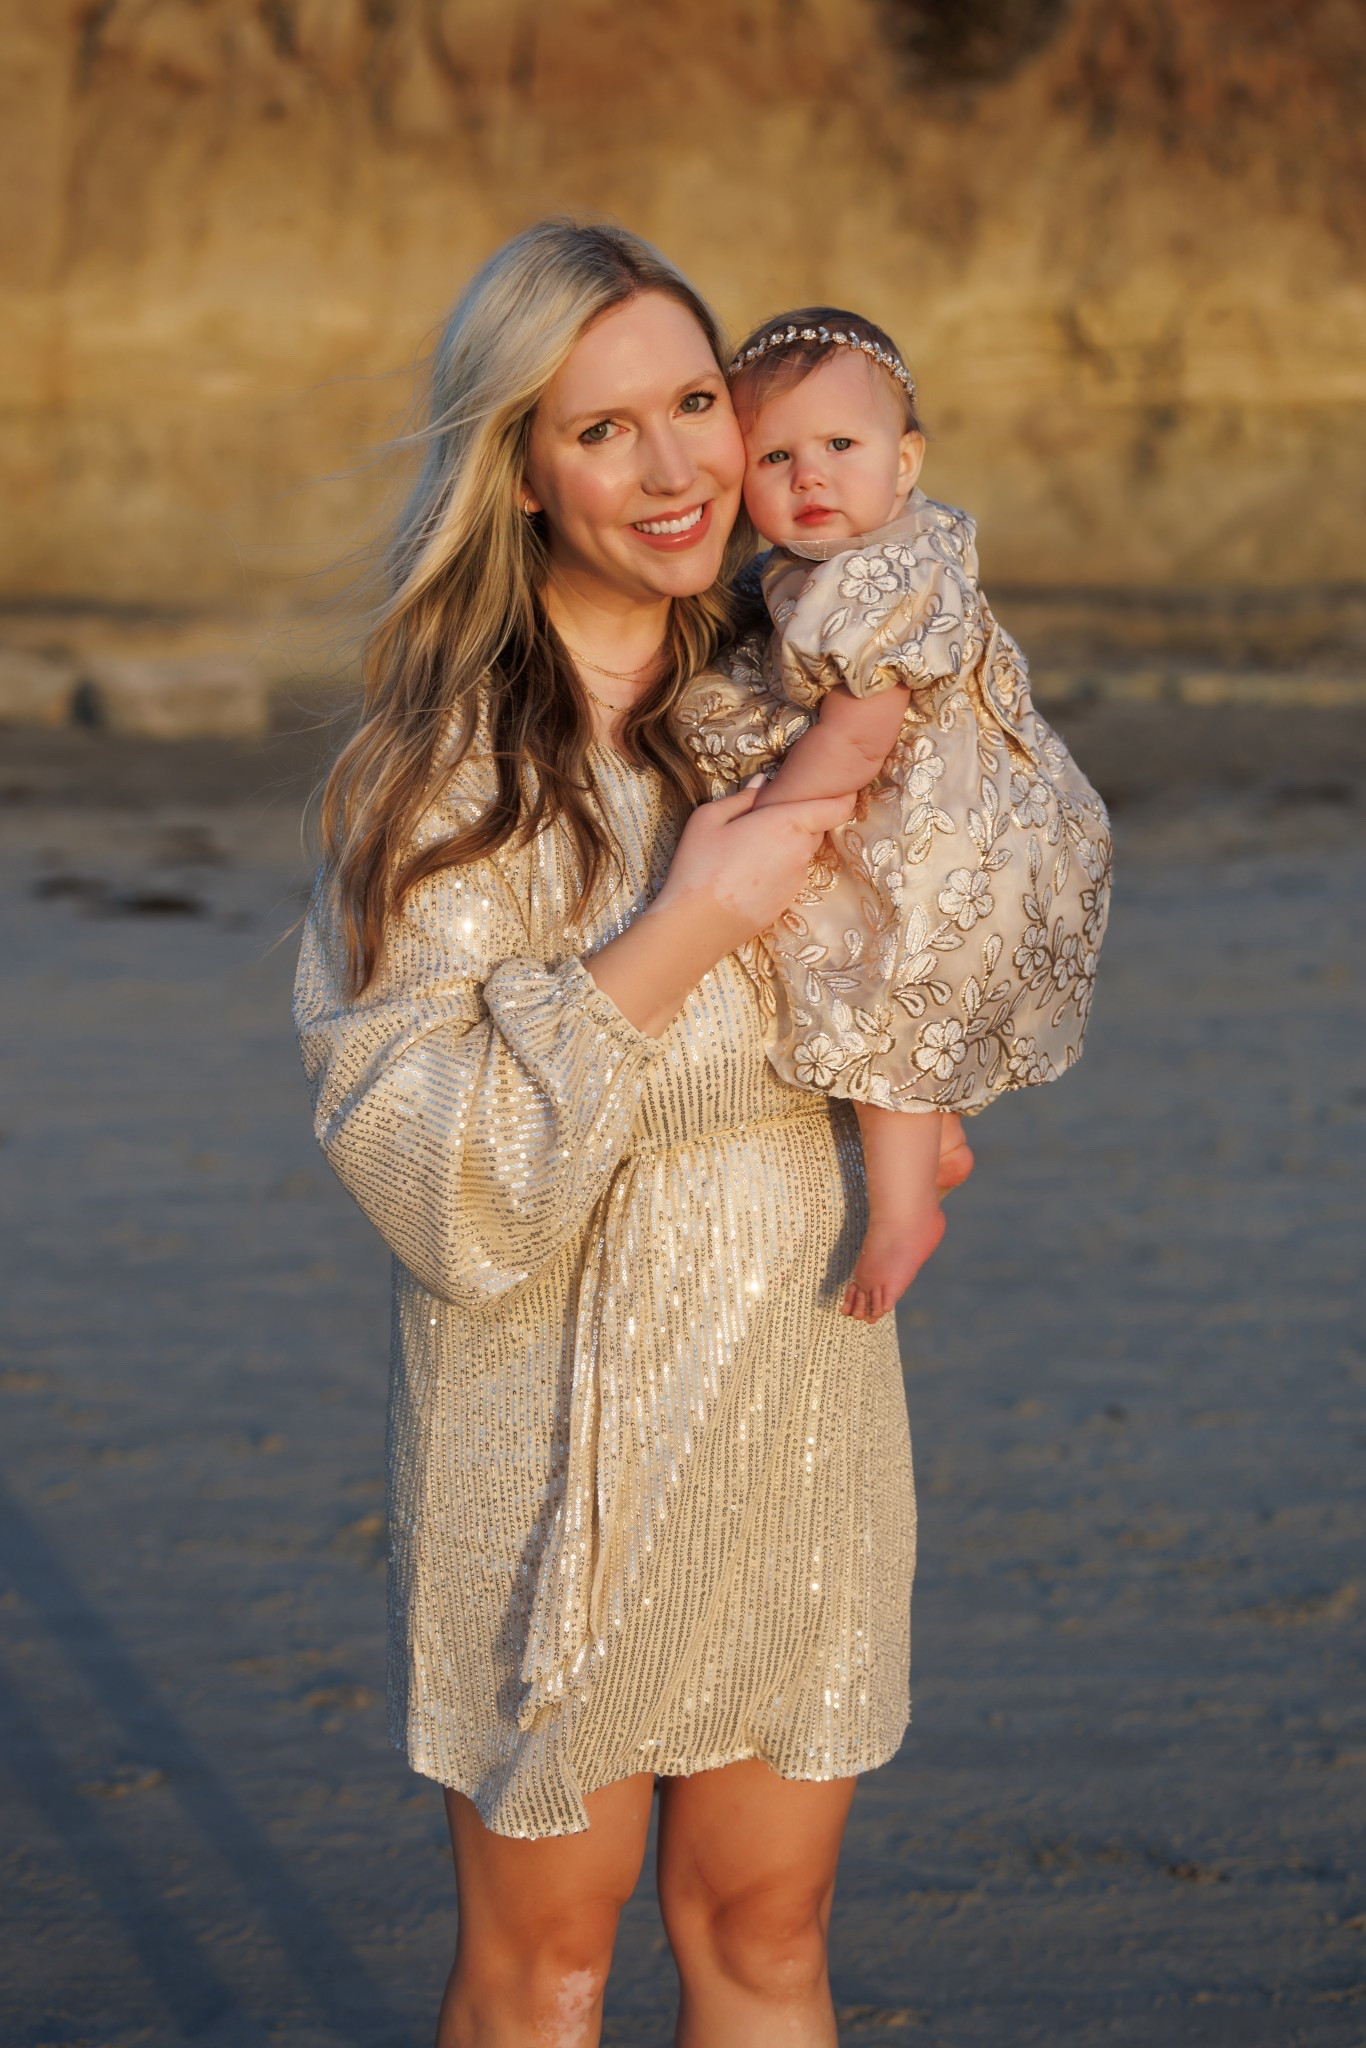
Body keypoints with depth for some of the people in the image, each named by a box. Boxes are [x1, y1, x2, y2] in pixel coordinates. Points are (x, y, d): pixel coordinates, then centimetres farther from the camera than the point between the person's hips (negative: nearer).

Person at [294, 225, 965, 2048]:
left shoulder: (786, 699, 5)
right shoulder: (453, 755, -13)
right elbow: (416, 1136, -20)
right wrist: (693, 922, -22)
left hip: (805, 1397, 5)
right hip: (562, 1417, -5)